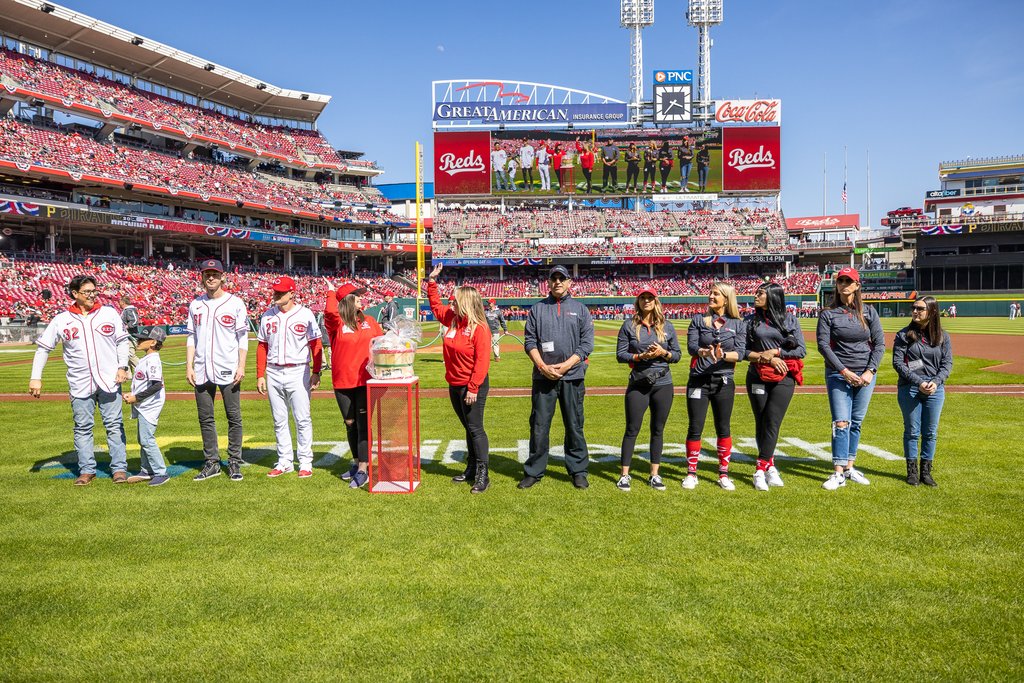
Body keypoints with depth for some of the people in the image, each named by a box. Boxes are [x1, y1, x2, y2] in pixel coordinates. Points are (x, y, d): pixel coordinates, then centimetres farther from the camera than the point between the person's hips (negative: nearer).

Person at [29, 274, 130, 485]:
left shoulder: (109, 313, 3)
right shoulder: (61, 320, 2)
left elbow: (122, 341, 8)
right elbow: (43, 348, 7)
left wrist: (122, 367, -2)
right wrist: (35, 377, 1)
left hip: (109, 381, 0)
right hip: (80, 385, 1)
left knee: (114, 425, 3)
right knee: (82, 428, 7)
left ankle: (119, 468, 9)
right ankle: (87, 470, 16)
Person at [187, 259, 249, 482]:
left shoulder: (235, 303, 1)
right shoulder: (195, 305, 11)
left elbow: (243, 338, -1)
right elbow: (191, 338, 14)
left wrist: (241, 367, -9)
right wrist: (189, 366, 4)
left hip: (228, 371, -4)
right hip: (202, 371, 4)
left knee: (234, 418, 0)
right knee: (205, 419, 8)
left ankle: (235, 463, 10)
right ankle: (212, 463, 18)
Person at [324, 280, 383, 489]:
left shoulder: (369, 321, 6)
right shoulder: (336, 323, -5)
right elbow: (330, 311, -27)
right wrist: (331, 292, -10)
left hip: (366, 381, 0)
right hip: (342, 382, 0)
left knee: (363, 424, -4)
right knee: (350, 423, 13)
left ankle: (363, 470, -2)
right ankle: (357, 463, 30)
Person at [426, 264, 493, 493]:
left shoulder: (479, 328, -19)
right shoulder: (452, 319, 5)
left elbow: (482, 361, -21)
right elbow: (436, 306, 24)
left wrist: (473, 388, -23)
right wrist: (431, 281, 20)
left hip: (473, 386, -8)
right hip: (454, 385, 8)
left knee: (475, 429, -4)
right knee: (468, 428, 17)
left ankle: (482, 475, 3)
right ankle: (471, 469, 26)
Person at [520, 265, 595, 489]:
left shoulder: (580, 309, 9)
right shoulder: (537, 309, 11)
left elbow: (587, 344, 2)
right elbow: (530, 342, 5)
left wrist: (565, 366, -10)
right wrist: (543, 366, -10)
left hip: (572, 377, 0)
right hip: (543, 376, 0)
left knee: (574, 426, 6)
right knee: (539, 426, 3)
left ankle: (578, 471, 15)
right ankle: (534, 471, 12)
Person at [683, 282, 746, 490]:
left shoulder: (738, 324, 4)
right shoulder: (698, 319, 4)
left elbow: (740, 353, -6)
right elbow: (691, 346, -7)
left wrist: (723, 355, -26)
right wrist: (705, 352, -28)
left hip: (724, 382, 0)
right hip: (698, 380, 0)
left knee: (723, 429, 8)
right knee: (695, 428, 2)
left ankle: (724, 475, 20)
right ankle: (691, 473, 13)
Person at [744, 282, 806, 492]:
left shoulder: (790, 319, 5)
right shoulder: (751, 320, 7)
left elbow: (801, 350, 1)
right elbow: (744, 351, 2)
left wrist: (775, 351, -9)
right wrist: (767, 358, -11)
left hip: (784, 378, -2)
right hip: (757, 378, 2)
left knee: (772, 424, -9)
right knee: (761, 424, 4)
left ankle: (761, 470, -4)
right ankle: (770, 467, 17)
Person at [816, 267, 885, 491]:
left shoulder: (868, 312, 6)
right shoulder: (828, 313, -1)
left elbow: (879, 343, 4)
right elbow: (823, 345, -7)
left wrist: (870, 371, -8)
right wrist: (844, 371, -14)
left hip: (866, 375, 3)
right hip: (838, 375, -3)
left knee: (856, 423, 9)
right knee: (841, 423, -9)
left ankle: (849, 468, 19)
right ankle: (838, 473, -8)